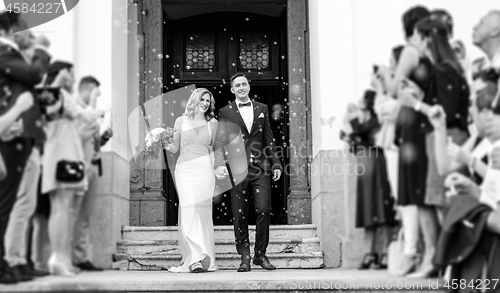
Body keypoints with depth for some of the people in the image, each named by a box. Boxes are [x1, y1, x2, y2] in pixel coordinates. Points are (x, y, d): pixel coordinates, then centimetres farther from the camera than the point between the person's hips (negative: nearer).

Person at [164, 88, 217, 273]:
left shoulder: (212, 123, 12)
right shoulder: (181, 121, 11)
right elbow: (174, 148, 12)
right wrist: (166, 144, -7)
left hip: (204, 169, 0)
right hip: (184, 169, 0)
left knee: (201, 211, -6)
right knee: (188, 211, -11)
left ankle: (201, 259, -3)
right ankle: (196, 257, -12)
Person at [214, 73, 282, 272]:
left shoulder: (262, 109, 14)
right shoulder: (225, 112, 8)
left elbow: (269, 139, 15)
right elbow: (220, 141, 1)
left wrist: (276, 164, 8)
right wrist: (219, 164, -13)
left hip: (260, 168, 1)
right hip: (238, 169, -1)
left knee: (264, 210, -7)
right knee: (240, 215, 1)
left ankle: (260, 255, 7)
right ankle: (244, 258, 9)